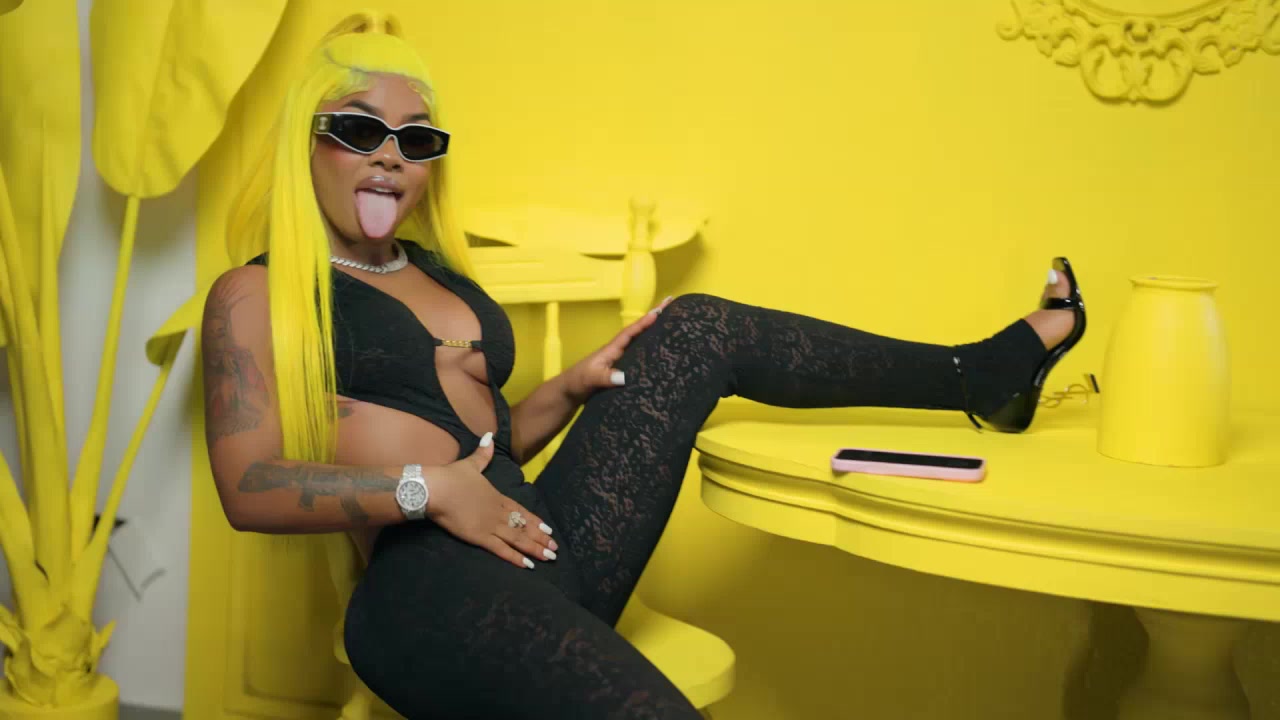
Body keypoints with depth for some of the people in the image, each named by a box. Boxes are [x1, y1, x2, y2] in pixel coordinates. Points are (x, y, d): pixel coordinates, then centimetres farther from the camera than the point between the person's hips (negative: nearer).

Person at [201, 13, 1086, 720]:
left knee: (695, 333, 0)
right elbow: (248, 487, -8)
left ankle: (983, 374, 6)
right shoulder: (256, 295, 3)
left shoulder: (435, 270, 23)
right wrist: (425, 490, -16)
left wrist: (571, 389, 8)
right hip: (429, 584, -6)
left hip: (538, 539, 7)